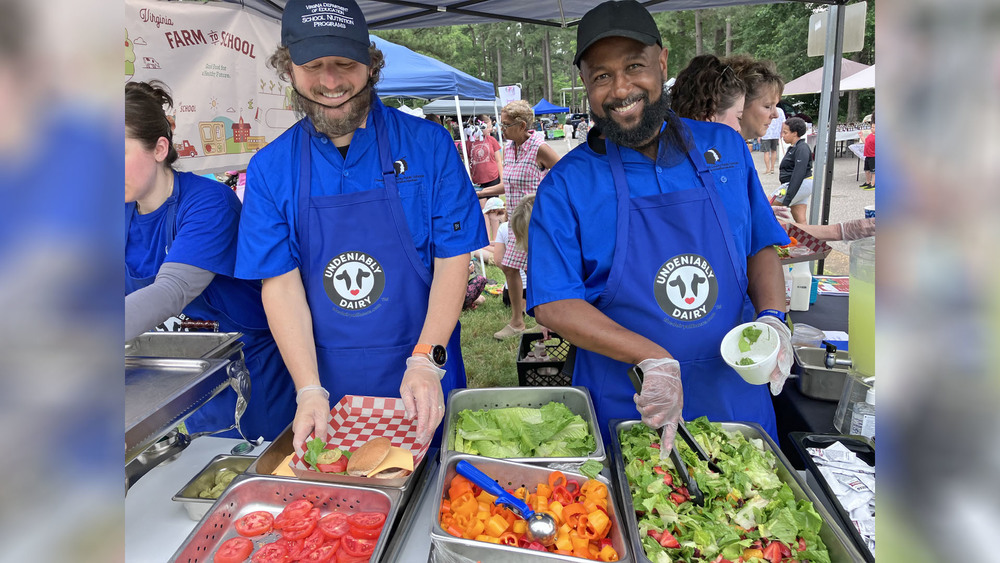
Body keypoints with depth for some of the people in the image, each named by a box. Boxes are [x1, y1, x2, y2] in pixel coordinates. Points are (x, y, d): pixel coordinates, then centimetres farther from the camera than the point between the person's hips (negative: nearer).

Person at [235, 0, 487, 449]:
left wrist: (425, 362, -19)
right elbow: (280, 283, -5)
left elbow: (452, 260, -8)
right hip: (327, 390, 2)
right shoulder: (270, 169, -2)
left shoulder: (428, 146, -7)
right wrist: (310, 390, -15)